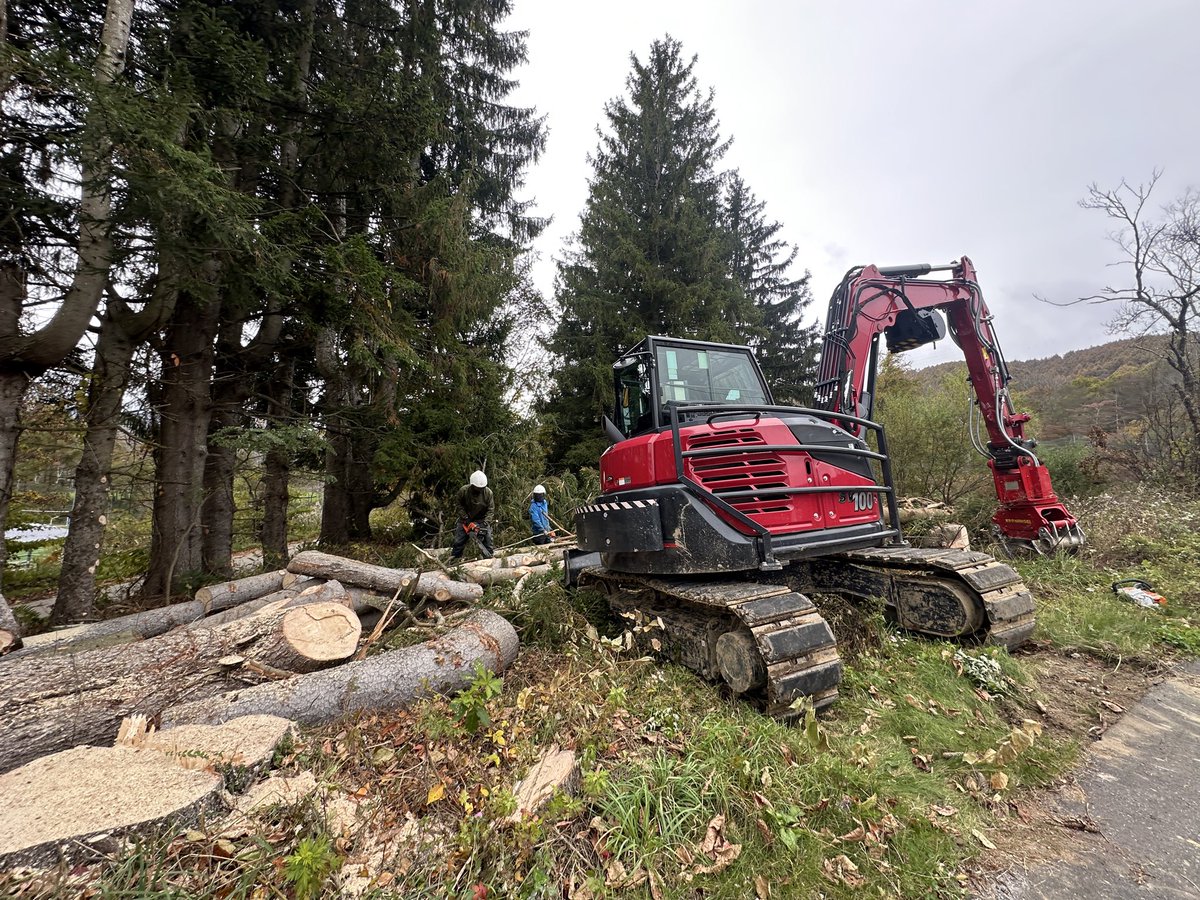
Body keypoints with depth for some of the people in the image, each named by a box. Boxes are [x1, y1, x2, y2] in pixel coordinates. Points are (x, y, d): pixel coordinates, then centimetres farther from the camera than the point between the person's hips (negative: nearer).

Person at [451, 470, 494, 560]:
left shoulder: (488, 492, -21)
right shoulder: (463, 491, -20)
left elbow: (491, 509, -15)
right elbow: (460, 506, -8)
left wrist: (484, 522, -24)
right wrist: (465, 519, -17)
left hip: (481, 520, 0)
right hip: (466, 520, 0)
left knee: (487, 539, -9)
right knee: (458, 541, 1)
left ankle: (488, 558, 3)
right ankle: (454, 558, 17)